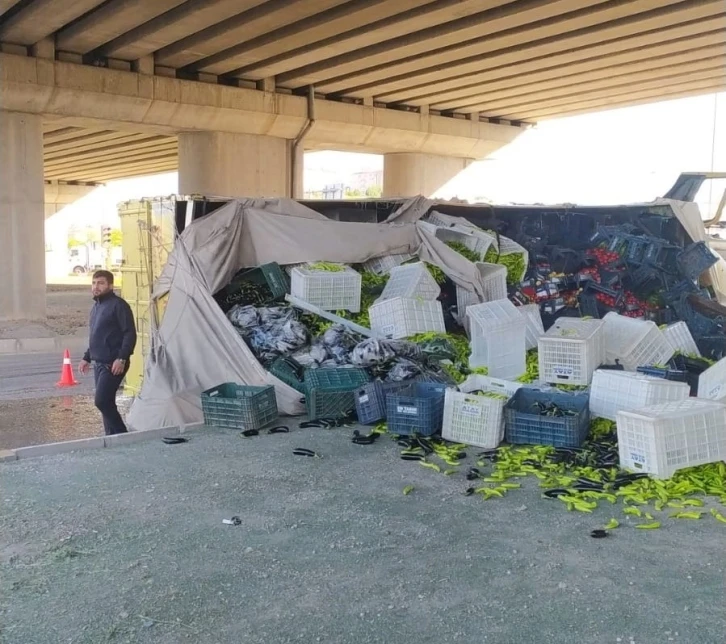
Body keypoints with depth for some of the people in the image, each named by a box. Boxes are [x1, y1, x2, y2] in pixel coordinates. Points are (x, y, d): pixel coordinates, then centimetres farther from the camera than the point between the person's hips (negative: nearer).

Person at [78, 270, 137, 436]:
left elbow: (130, 334, -16)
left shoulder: (118, 305, -11)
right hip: (99, 364, 9)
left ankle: (121, 435, -2)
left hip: (113, 364, -9)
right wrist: (87, 358, 24)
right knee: (106, 403, 11)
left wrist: (122, 358, -24)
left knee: (102, 401, -14)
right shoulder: (96, 307, 17)